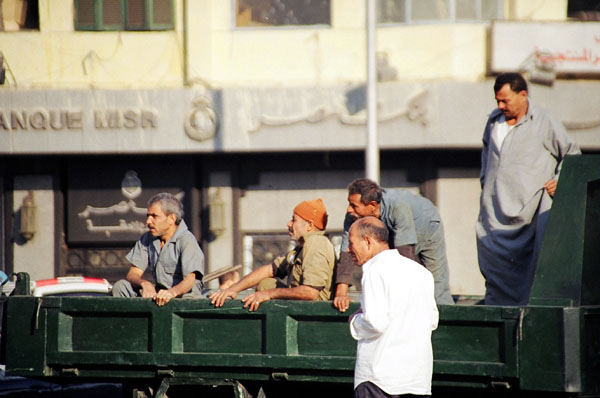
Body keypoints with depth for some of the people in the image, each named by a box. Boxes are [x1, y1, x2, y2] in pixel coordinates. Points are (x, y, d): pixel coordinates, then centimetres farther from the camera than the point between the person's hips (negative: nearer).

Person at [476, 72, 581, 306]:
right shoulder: (494, 121, 13)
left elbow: (572, 153, 9)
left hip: (527, 209, -5)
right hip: (494, 212, 5)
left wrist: (559, 180, -3)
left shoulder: (545, 123, -2)